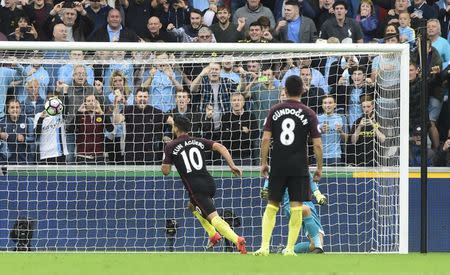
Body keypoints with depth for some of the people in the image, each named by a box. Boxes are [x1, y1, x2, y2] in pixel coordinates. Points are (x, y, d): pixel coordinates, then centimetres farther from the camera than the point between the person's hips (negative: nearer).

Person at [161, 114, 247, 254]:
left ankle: (237, 240, -37)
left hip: (196, 188, -6)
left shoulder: (170, 147, 3)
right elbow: (220, 147, 4)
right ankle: (213, 235, 22)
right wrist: (232, 165, -1)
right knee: (193, 206, 33)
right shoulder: (198, 141, 17)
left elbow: (166, 171, 1)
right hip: (209, 182, 6)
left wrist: (164, 163, 23)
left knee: (213, 217, -16)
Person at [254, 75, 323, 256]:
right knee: (296, 207, 3)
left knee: (272, 205, 10)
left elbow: (265, 139, -2)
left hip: (278, 166, 2)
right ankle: (290, 248, -1)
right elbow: (317, 145, -4)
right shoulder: (308, 114, -2)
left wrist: (263, 163, 7)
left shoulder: (275, 111, 2)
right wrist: (319, 167, 6)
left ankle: (264, 246, 1)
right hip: (299, 166, -2)